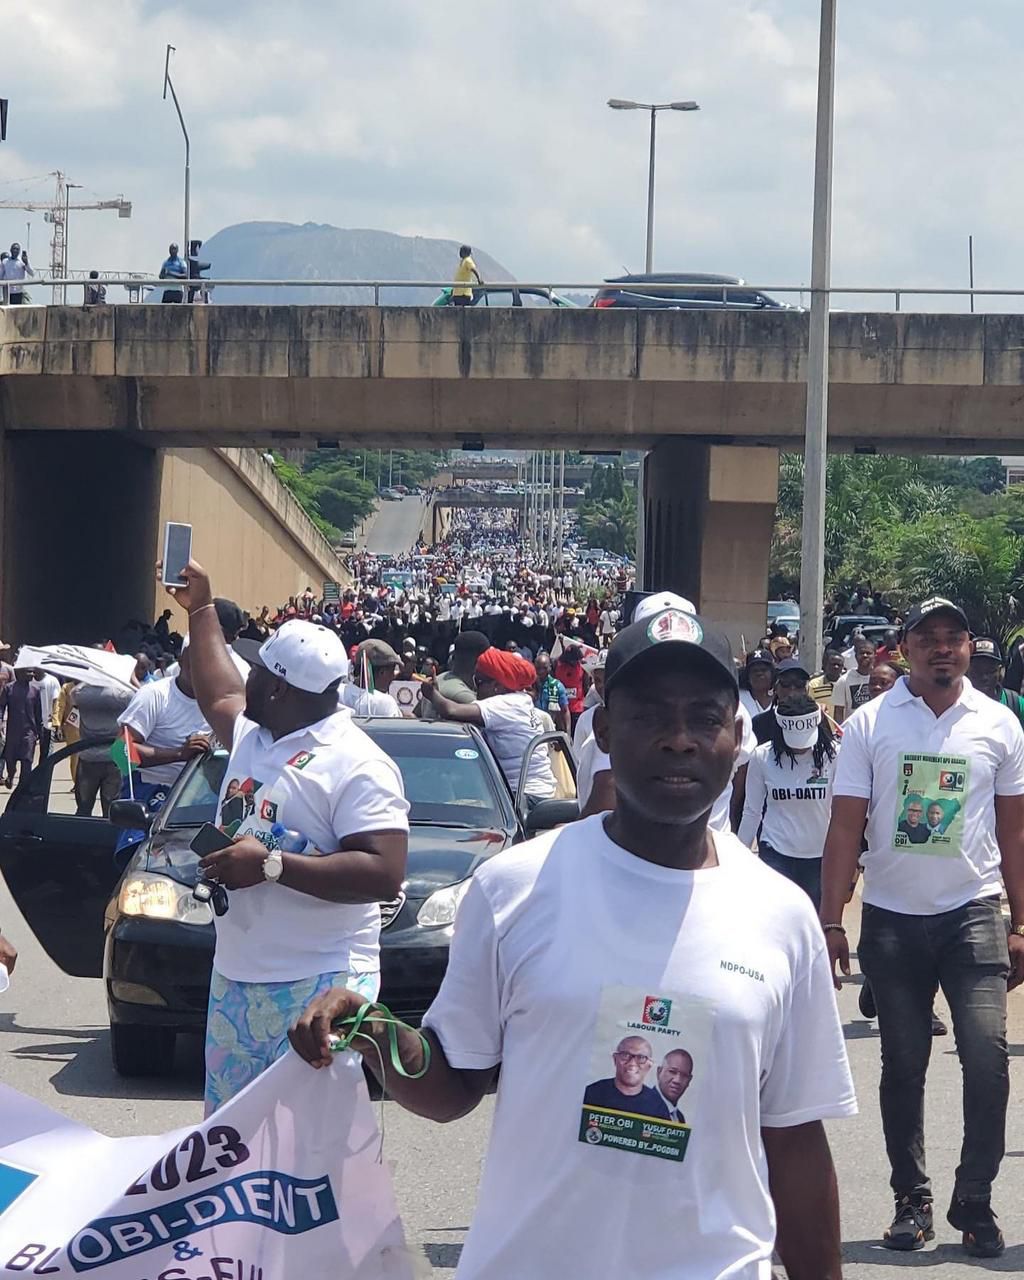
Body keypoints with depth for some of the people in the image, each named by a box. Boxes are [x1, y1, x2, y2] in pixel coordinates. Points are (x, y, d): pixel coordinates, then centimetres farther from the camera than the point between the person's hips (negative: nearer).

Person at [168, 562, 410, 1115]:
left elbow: (384, 875, -22)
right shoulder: (252, 737, 13)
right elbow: (217, 696, 37)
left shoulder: (357, 764, -13)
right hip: (234, 977, 9)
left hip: (317, 985, -9)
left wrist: (270, 865, -23)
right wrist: (200, 609, 43)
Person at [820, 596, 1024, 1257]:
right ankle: (912, 1199, 20)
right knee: (903, 1066, 7)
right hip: (892, 917, 0)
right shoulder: (870, 723, 0)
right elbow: (846, 827, -1)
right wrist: (831, 922, -6)